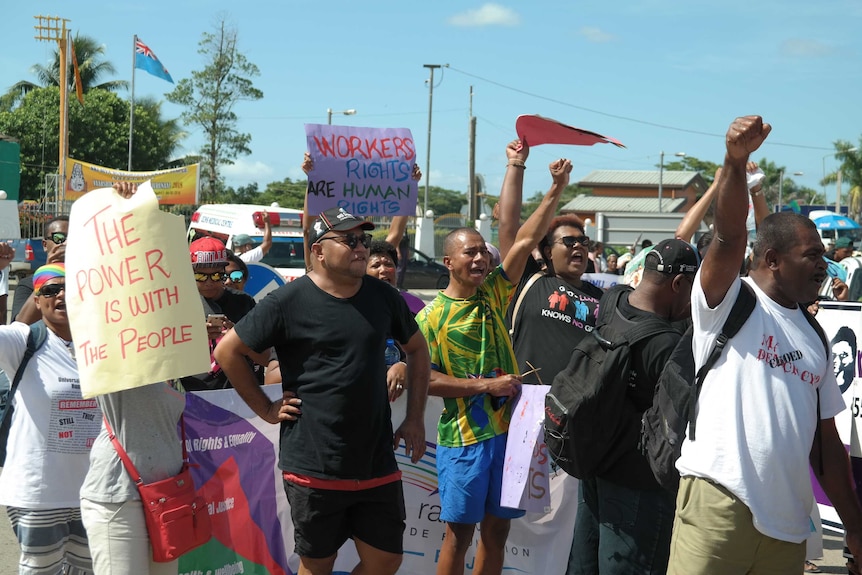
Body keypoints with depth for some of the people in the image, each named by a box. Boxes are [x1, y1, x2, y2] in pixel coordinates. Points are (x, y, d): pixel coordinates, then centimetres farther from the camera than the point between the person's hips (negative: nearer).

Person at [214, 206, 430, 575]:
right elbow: (227, 351, -2)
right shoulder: (288, 302, -8)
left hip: (377, 465, 4)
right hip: (314, 470, -4)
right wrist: (266, 409, -3)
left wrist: (415, 418, 11)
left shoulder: (382, 296, 5)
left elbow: (417, 348, 19)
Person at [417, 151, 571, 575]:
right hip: (463, 437, -5)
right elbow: (425, 378, -11)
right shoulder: (432, 317, -6)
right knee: (460, 532, 2)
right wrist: (487, 385, -14)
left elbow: (524, 241, 1)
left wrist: (556, 190, -5)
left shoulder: (494, 295, 7)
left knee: (496, 529, 10)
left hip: (508, 428, 5)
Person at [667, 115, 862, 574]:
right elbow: (730, 236, -19)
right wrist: (736, 161, -34)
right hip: (719, 503, -6)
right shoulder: (728, 301, 1)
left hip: (789, 521, 6)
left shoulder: (814, 337, 18)